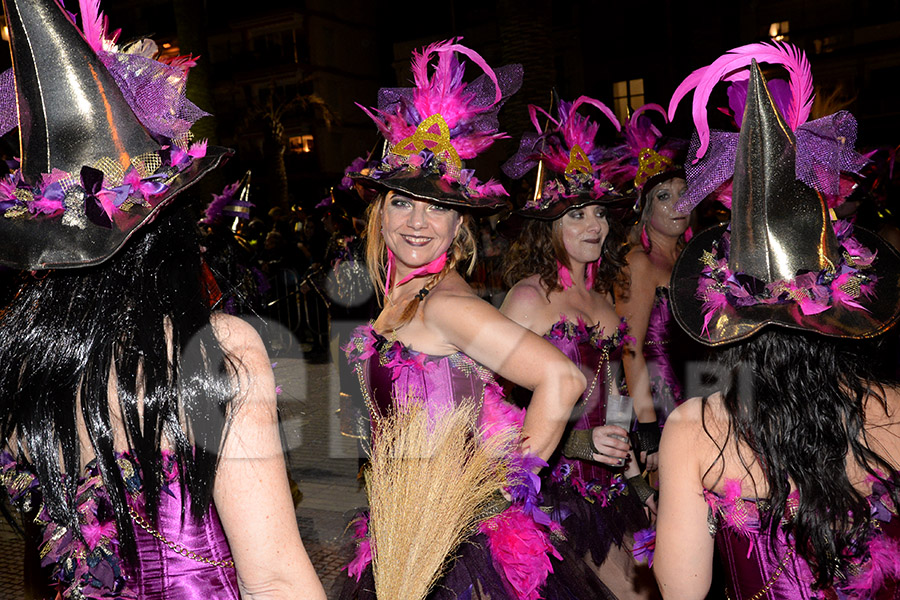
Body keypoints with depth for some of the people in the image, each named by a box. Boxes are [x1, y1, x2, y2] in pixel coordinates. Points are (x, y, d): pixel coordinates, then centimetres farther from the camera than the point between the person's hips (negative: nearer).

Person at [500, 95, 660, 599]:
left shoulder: (602, 295, 8)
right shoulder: (529, 296, -14)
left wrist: (634, 474, 17)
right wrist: (578, 442, -28)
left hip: (606, 478, 7)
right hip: (556, 482, -7)